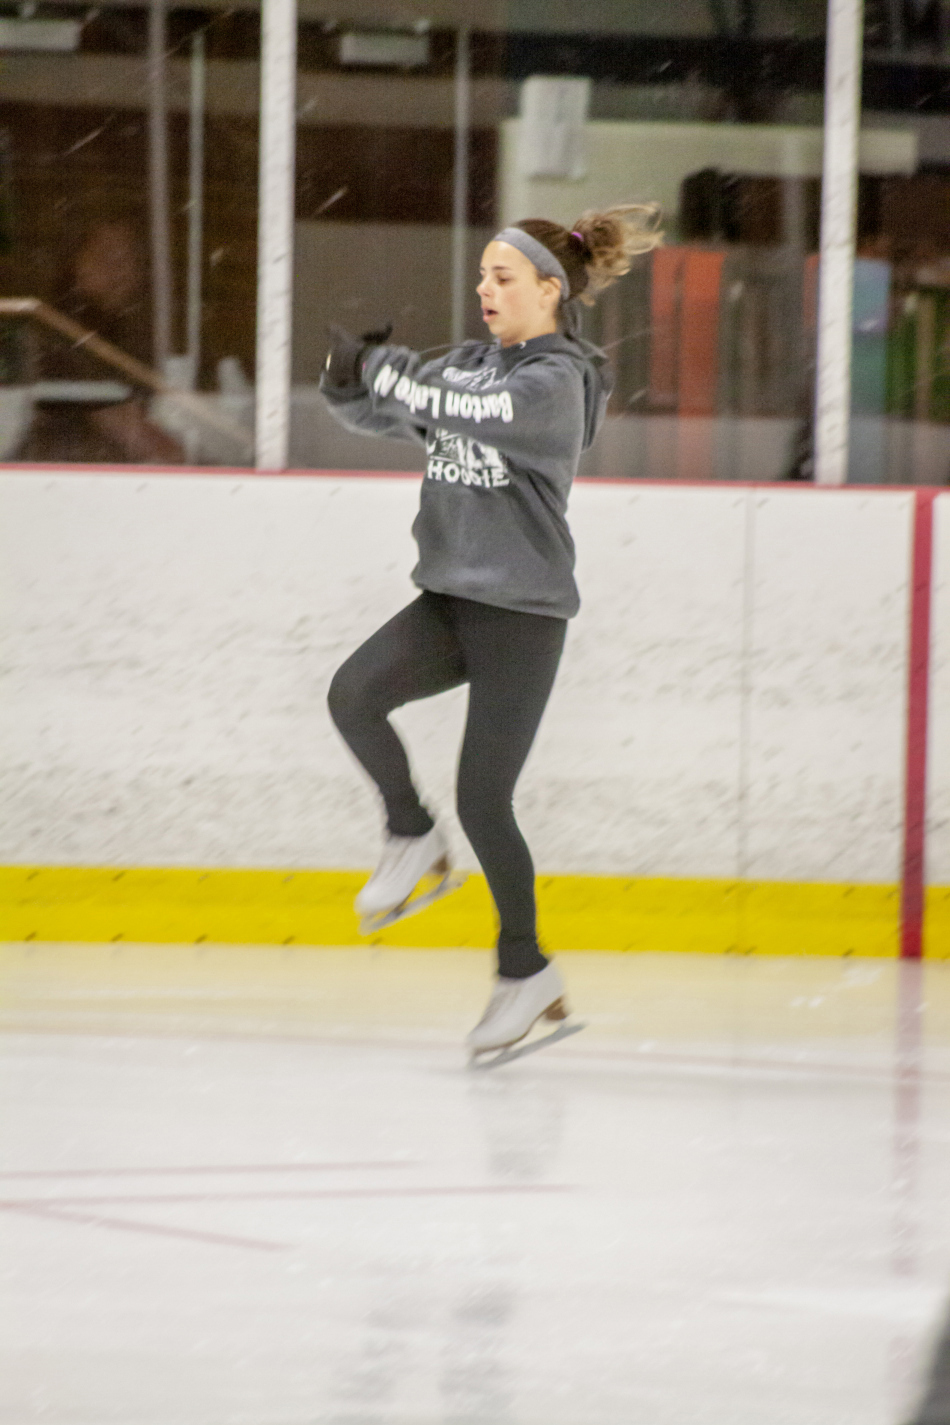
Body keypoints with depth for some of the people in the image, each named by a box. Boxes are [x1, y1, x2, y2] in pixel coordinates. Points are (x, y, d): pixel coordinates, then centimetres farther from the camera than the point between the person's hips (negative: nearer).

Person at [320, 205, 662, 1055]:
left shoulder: (554, 381, -12)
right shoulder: (471, 366, 12)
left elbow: (466, 411, -27)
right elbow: (378, 411, 10)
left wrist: (378, 368, -23)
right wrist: (349, 377, -11)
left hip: (522, 610, -7)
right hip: (452, 599, 7)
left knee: (483, 799, -5)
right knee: (354, 694, -20)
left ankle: (527, 972, 10)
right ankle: (414, 841, 2)